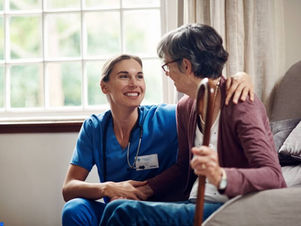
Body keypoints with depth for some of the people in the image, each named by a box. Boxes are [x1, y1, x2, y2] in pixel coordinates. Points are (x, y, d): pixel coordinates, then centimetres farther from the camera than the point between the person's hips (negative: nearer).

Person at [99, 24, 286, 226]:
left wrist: (221, 177, -42)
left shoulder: (242, 107, -14)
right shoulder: (185, 108, 10)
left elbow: (274, 177, -24)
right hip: (195, 205, 7)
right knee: (116, 207, -18)